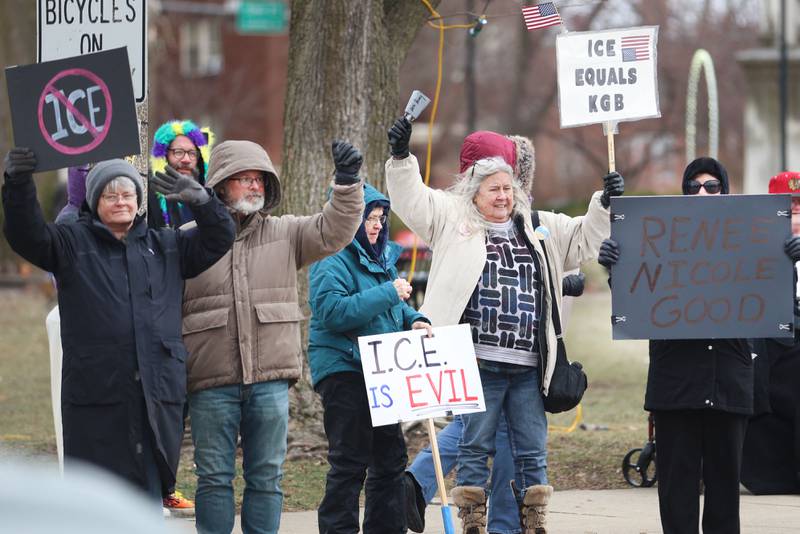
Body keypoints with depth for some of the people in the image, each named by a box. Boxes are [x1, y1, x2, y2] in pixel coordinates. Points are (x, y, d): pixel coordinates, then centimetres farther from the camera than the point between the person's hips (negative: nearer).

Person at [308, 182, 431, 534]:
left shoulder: (382, 257, 15)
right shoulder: (332, 261, -12)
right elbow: (332, 311, -25)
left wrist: (413, 319, 4)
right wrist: (389, 293, -23)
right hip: (344, 370, -9)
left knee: (391, 457, 12)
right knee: (350, 461, -8)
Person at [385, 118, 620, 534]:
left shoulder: (539, 230, 17)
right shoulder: (454, 221, 7)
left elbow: (584, 238, 23)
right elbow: (411, 200, 2)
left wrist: (606, 203, 9)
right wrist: (401, 158, -10)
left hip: (528, 367, 4)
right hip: (478, 363, -4)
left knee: (532, 452, 7)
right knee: (475, 448, 0)